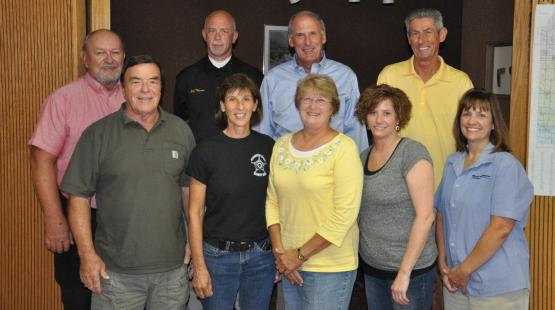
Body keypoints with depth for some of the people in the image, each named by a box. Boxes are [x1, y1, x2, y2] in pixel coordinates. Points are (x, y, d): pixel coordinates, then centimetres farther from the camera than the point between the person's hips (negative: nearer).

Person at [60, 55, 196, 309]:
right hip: (115, 272, -2)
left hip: (172, 269, 3)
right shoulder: (98, 134, -4)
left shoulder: (181, 131, 4)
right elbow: (79, 197, -3)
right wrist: (87, 255, -9)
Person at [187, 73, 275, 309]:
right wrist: (199, 267, -8)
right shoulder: (206, 150, -8)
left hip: (261, 256, 3)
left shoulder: (268, 147, 1)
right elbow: (195, 212, -6)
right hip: (218, 256, -2)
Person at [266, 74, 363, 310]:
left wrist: (300, 254, -13)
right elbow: (272, 200, 7)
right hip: (289, 266, 5)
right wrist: (279, 252, -4)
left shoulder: (343, 148, -11)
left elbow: (345, 214, -16)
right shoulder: (282, 145, 5)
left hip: (331, 268, -5)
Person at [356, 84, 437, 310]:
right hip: (371, 266, 6)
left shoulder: (412, 153, -13)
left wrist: (404, 272, -19)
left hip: (410, 269, -6)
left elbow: (425, 216, -18)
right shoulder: (364, 156, 7)